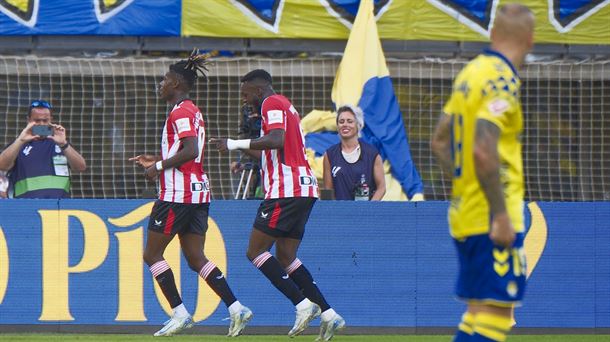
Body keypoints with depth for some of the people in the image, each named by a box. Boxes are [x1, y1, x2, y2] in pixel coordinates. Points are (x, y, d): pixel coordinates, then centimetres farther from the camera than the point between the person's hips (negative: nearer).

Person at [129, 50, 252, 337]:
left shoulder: (180, 112, -11)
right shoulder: (192, 111, 19)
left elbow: (190, 151, -23)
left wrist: (160, 166, -15)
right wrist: (156, 160, 21)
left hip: (178, 194, -10)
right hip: (198, 193, 10)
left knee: (152, 254, -1)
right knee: (196, 259, 7)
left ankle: (180, 314, -5)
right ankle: (236, 308, -5)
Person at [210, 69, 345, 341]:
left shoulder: (272, 104, -5)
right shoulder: (284, 106, 26)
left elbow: (276, 140, -22)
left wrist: (236, 144, -16)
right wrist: (244, 150, 30)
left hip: (286, 191, -10)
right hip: (303, 189, 10)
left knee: (255, 252, -7)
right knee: (285, 257, 11)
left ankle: (303, 304, -15)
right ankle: (328, 314, 3)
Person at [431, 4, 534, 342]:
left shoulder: (469, 73, 13)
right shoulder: (503, 80, -14)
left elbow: (440, 141, 20)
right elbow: (483, 151, -24)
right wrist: (501, 215, -21)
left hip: (464, 213, 9)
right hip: (492, 220, -9)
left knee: (477, 311, 15)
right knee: (495, 312, -9)